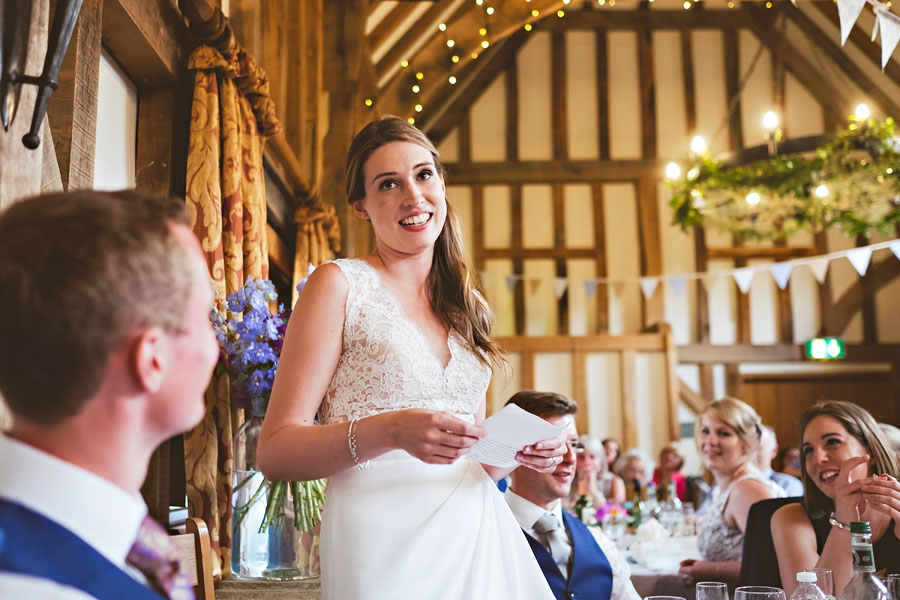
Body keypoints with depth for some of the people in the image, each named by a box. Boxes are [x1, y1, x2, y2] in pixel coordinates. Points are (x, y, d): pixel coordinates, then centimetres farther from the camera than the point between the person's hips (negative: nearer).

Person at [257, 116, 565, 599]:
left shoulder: (464, 306, 13)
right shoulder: (339, 284, -4)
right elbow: (274, 452, -10)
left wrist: (516, 451, -1)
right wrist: (391, 431, -24)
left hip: (477, 536, 5)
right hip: (385, 546, -5)